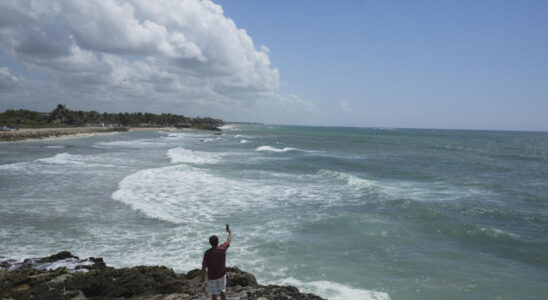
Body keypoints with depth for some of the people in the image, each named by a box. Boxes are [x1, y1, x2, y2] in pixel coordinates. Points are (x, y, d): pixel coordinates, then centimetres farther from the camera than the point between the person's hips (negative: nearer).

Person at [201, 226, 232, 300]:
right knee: (223, 290, 25)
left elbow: (203, 269, -18)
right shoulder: (222, 249, -12)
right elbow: (229, 240, 9)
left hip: (212, 277, -2)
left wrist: (203, 283, -12)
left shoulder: (207, 253, -18)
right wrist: (230, 232, 29)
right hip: (222, 275, 2)